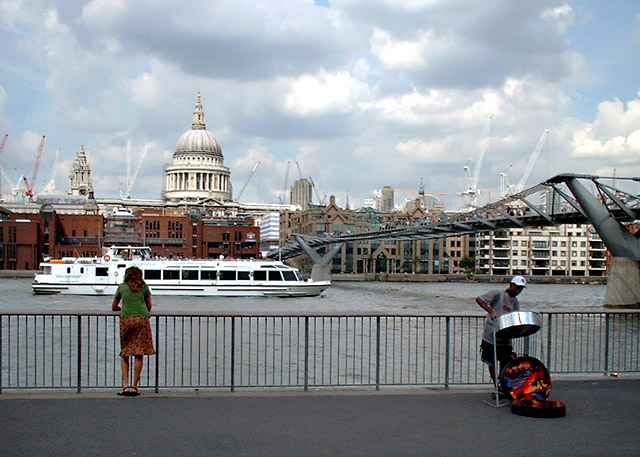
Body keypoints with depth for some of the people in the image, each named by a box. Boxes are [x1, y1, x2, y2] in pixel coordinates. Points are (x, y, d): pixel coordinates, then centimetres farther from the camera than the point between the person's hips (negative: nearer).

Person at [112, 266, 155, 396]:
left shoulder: (121, 287, 19)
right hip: (142, 318, -1)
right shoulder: (144, 286, 17)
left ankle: (126, 385, -3)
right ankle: (135, 386, 0)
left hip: (126, 318, 1)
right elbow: (149, 307, 22)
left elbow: (114, 307, 28)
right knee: (139, 354, 2)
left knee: (124, 354, 9)